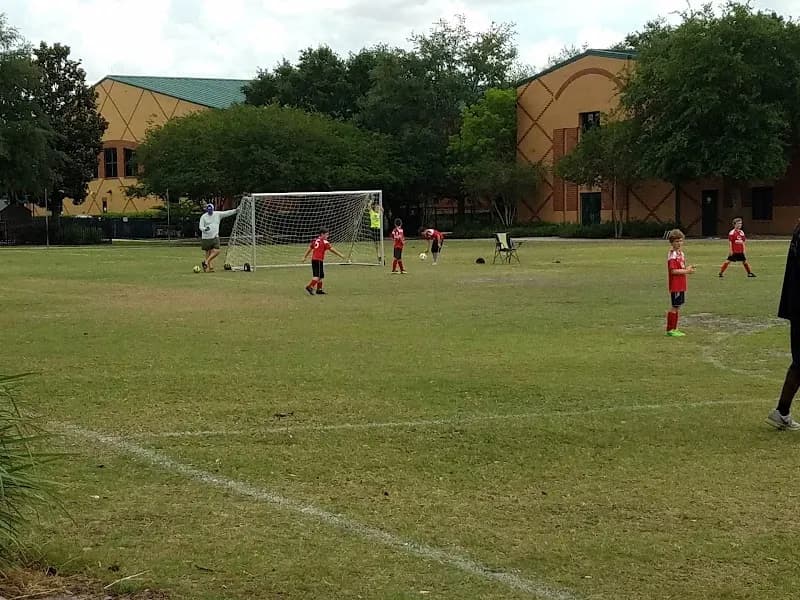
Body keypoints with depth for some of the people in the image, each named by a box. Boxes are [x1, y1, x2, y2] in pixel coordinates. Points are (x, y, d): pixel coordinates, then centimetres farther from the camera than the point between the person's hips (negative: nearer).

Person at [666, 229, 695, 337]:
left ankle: (675, 329, 18)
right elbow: (673, 271, -21)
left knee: (678, 307, 12)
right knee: (675, 307, -4)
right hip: (675, 285, -9)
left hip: (681, 285, 9)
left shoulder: (681, 253, 14)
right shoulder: (672, 255, -15)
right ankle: (670, 330, 3)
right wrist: (686, 271, -18)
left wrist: (688, 268, 3)